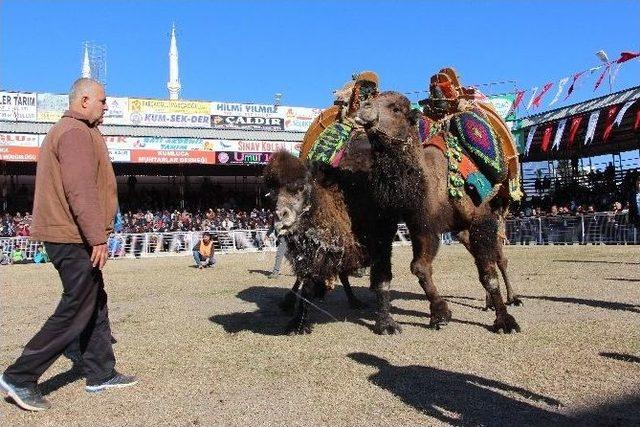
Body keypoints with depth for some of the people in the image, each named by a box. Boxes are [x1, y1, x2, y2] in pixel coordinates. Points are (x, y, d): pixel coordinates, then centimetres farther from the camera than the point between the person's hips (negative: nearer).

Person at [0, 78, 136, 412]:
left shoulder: (66, 130, 21)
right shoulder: (77, 132, -13)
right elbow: (81, 190, -23)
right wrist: (98, 237, -23)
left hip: (70, 237, 11)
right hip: (74, 238, -11)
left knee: (95, 304, 14)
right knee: (76, 310, -4)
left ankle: (101, 374, 21)